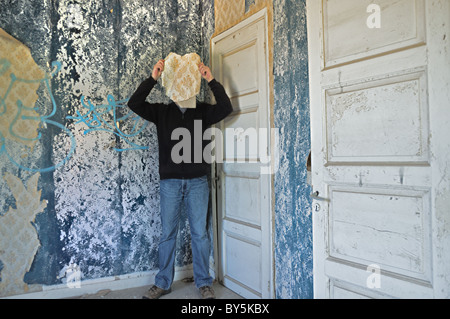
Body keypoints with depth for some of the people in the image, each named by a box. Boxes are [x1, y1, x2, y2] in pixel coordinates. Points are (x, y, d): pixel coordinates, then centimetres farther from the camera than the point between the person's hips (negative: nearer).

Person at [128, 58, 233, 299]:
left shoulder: (202, 111, 7)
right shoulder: (162, 112, 8)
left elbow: (226, 108, -7)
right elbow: (134, 104, -3)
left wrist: (211, 81, -13)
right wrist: (152, 79, -11)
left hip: (197, 182, 0)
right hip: (170, 182, 1)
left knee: (200, 233, 5)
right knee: (167, 234, 9)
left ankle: (203, 283, 18)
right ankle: (163, 283, 23)